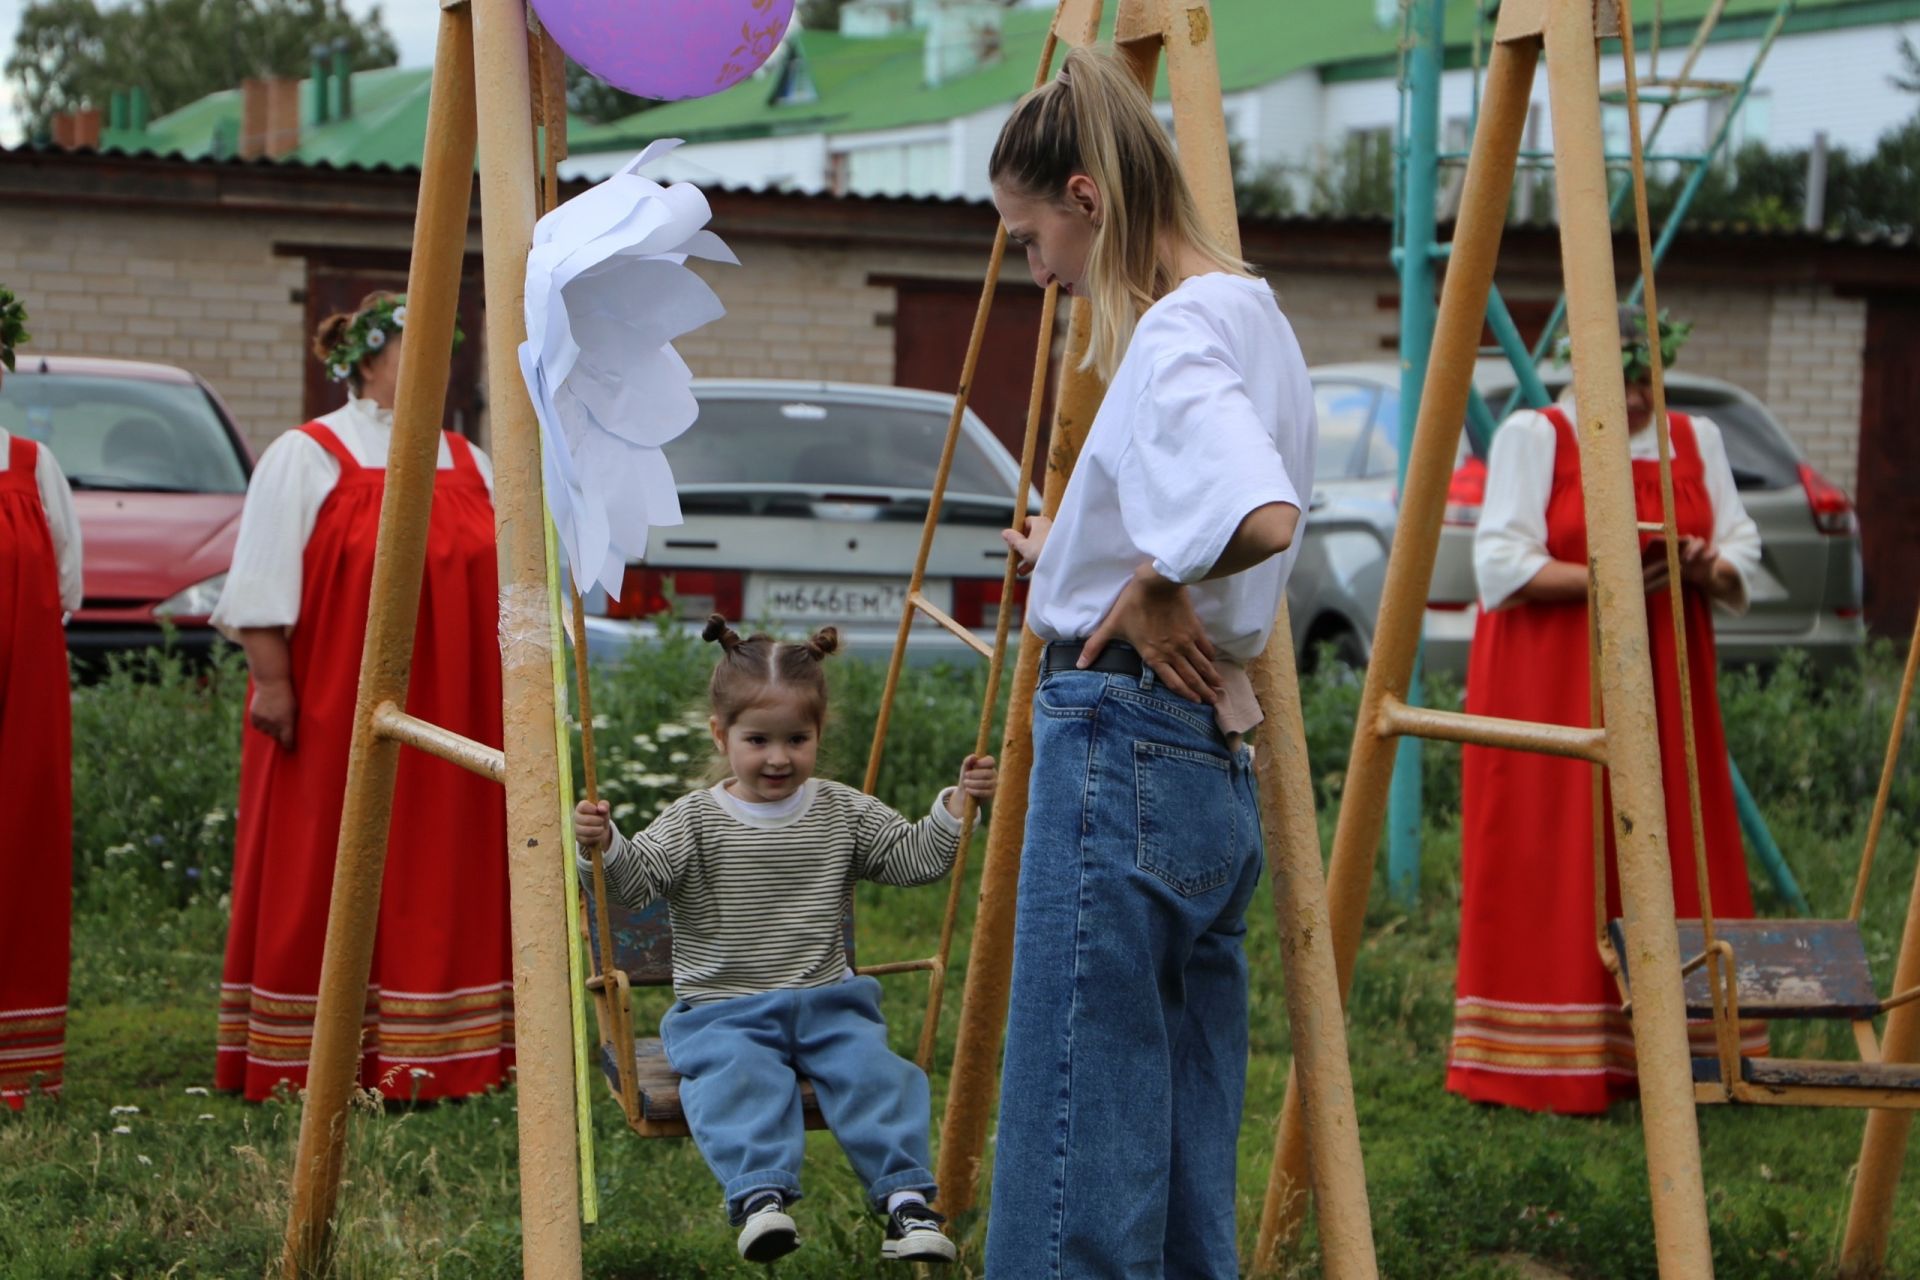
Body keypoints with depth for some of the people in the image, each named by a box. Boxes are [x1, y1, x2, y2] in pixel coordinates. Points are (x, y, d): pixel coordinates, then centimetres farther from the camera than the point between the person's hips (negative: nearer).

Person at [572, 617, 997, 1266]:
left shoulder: (844, 815, 8)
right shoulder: (695, 822, -1)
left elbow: (915, 857, 9)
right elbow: (638, 876, -12)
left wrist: (956, 805, -6)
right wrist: (604, 845, -33)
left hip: (826, 1001, 2)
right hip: (723, 1010, -2)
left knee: (874, 1070, -24)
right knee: (738, 1079, -33)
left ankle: (905, 1196, -25)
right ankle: (761, 1194, -44)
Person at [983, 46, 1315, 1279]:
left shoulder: (1177, 334, -14)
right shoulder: (1253, 316, 15)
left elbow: (1263, 521, -32)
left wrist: (1150, 584, -16)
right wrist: (1087, 561, 20)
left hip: (1120, 750, -10)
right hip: (1219, 769, 10)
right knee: (1188, 1170, 13)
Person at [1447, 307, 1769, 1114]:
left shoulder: (1697, 441, 13)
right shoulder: (1533, 437, -1)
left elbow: (1742, 557, 8)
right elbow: (1501, 565, -9)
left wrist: (1707, 569, -14)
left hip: (1664, 686, 5)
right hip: (1550, 690, -5)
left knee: (1672, 860, 0)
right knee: (1553, 871, -7)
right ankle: (1548, 1072, -4)